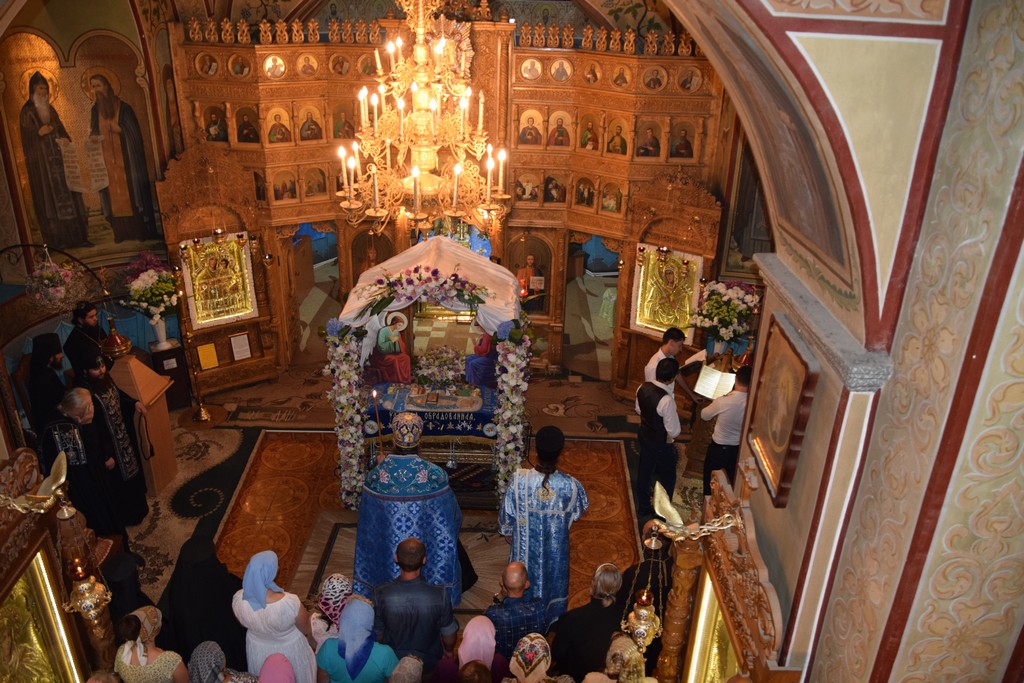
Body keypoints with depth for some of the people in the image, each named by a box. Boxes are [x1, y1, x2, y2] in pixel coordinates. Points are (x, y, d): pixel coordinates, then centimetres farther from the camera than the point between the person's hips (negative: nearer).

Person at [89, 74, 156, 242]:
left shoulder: (122, 107, -3)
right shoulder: (95, 110, 10)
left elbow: (134, 132, -4)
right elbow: (92, 132, 18)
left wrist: (119, 129, -19)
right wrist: (93, 137, -3)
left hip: (125, 157, -4)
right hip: (107, 159, 4)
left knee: (131, 192, -4)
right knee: (114, 194, 2)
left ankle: (141, 230, 0)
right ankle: (122, 232, 4)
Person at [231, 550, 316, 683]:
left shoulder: (238, 600, -29)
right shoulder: (290, 603, -41)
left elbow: (244, 623, -5)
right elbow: (306, 629, -19)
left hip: (257, 650, 3)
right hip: (289, 650, -2)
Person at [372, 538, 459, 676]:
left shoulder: (381, 595, -28)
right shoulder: (440, 595, -30)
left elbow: (377, 633, -11)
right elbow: (448, 632, -14)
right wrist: (448, 650, 9)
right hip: (429, 665, -1)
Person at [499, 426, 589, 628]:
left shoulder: (519, 480, -29)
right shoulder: (570, 484, -29)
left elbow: (507, 512, -12)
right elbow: (580, 510, -8)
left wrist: (508, 531, 7)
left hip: (526, 545, 0)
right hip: (556, 548, 0)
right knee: (553, 576, 27)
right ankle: (552, 618, 51)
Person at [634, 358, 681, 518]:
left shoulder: (643, 387, -12)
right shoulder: (667, 400, -35)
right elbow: (674, 432, -27)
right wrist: (675, 416, -9)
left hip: (644, 437, 7)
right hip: (662, 445, -7)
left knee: (644, 472, 24)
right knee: (667, 478, 17)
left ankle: (643, 508, 43)